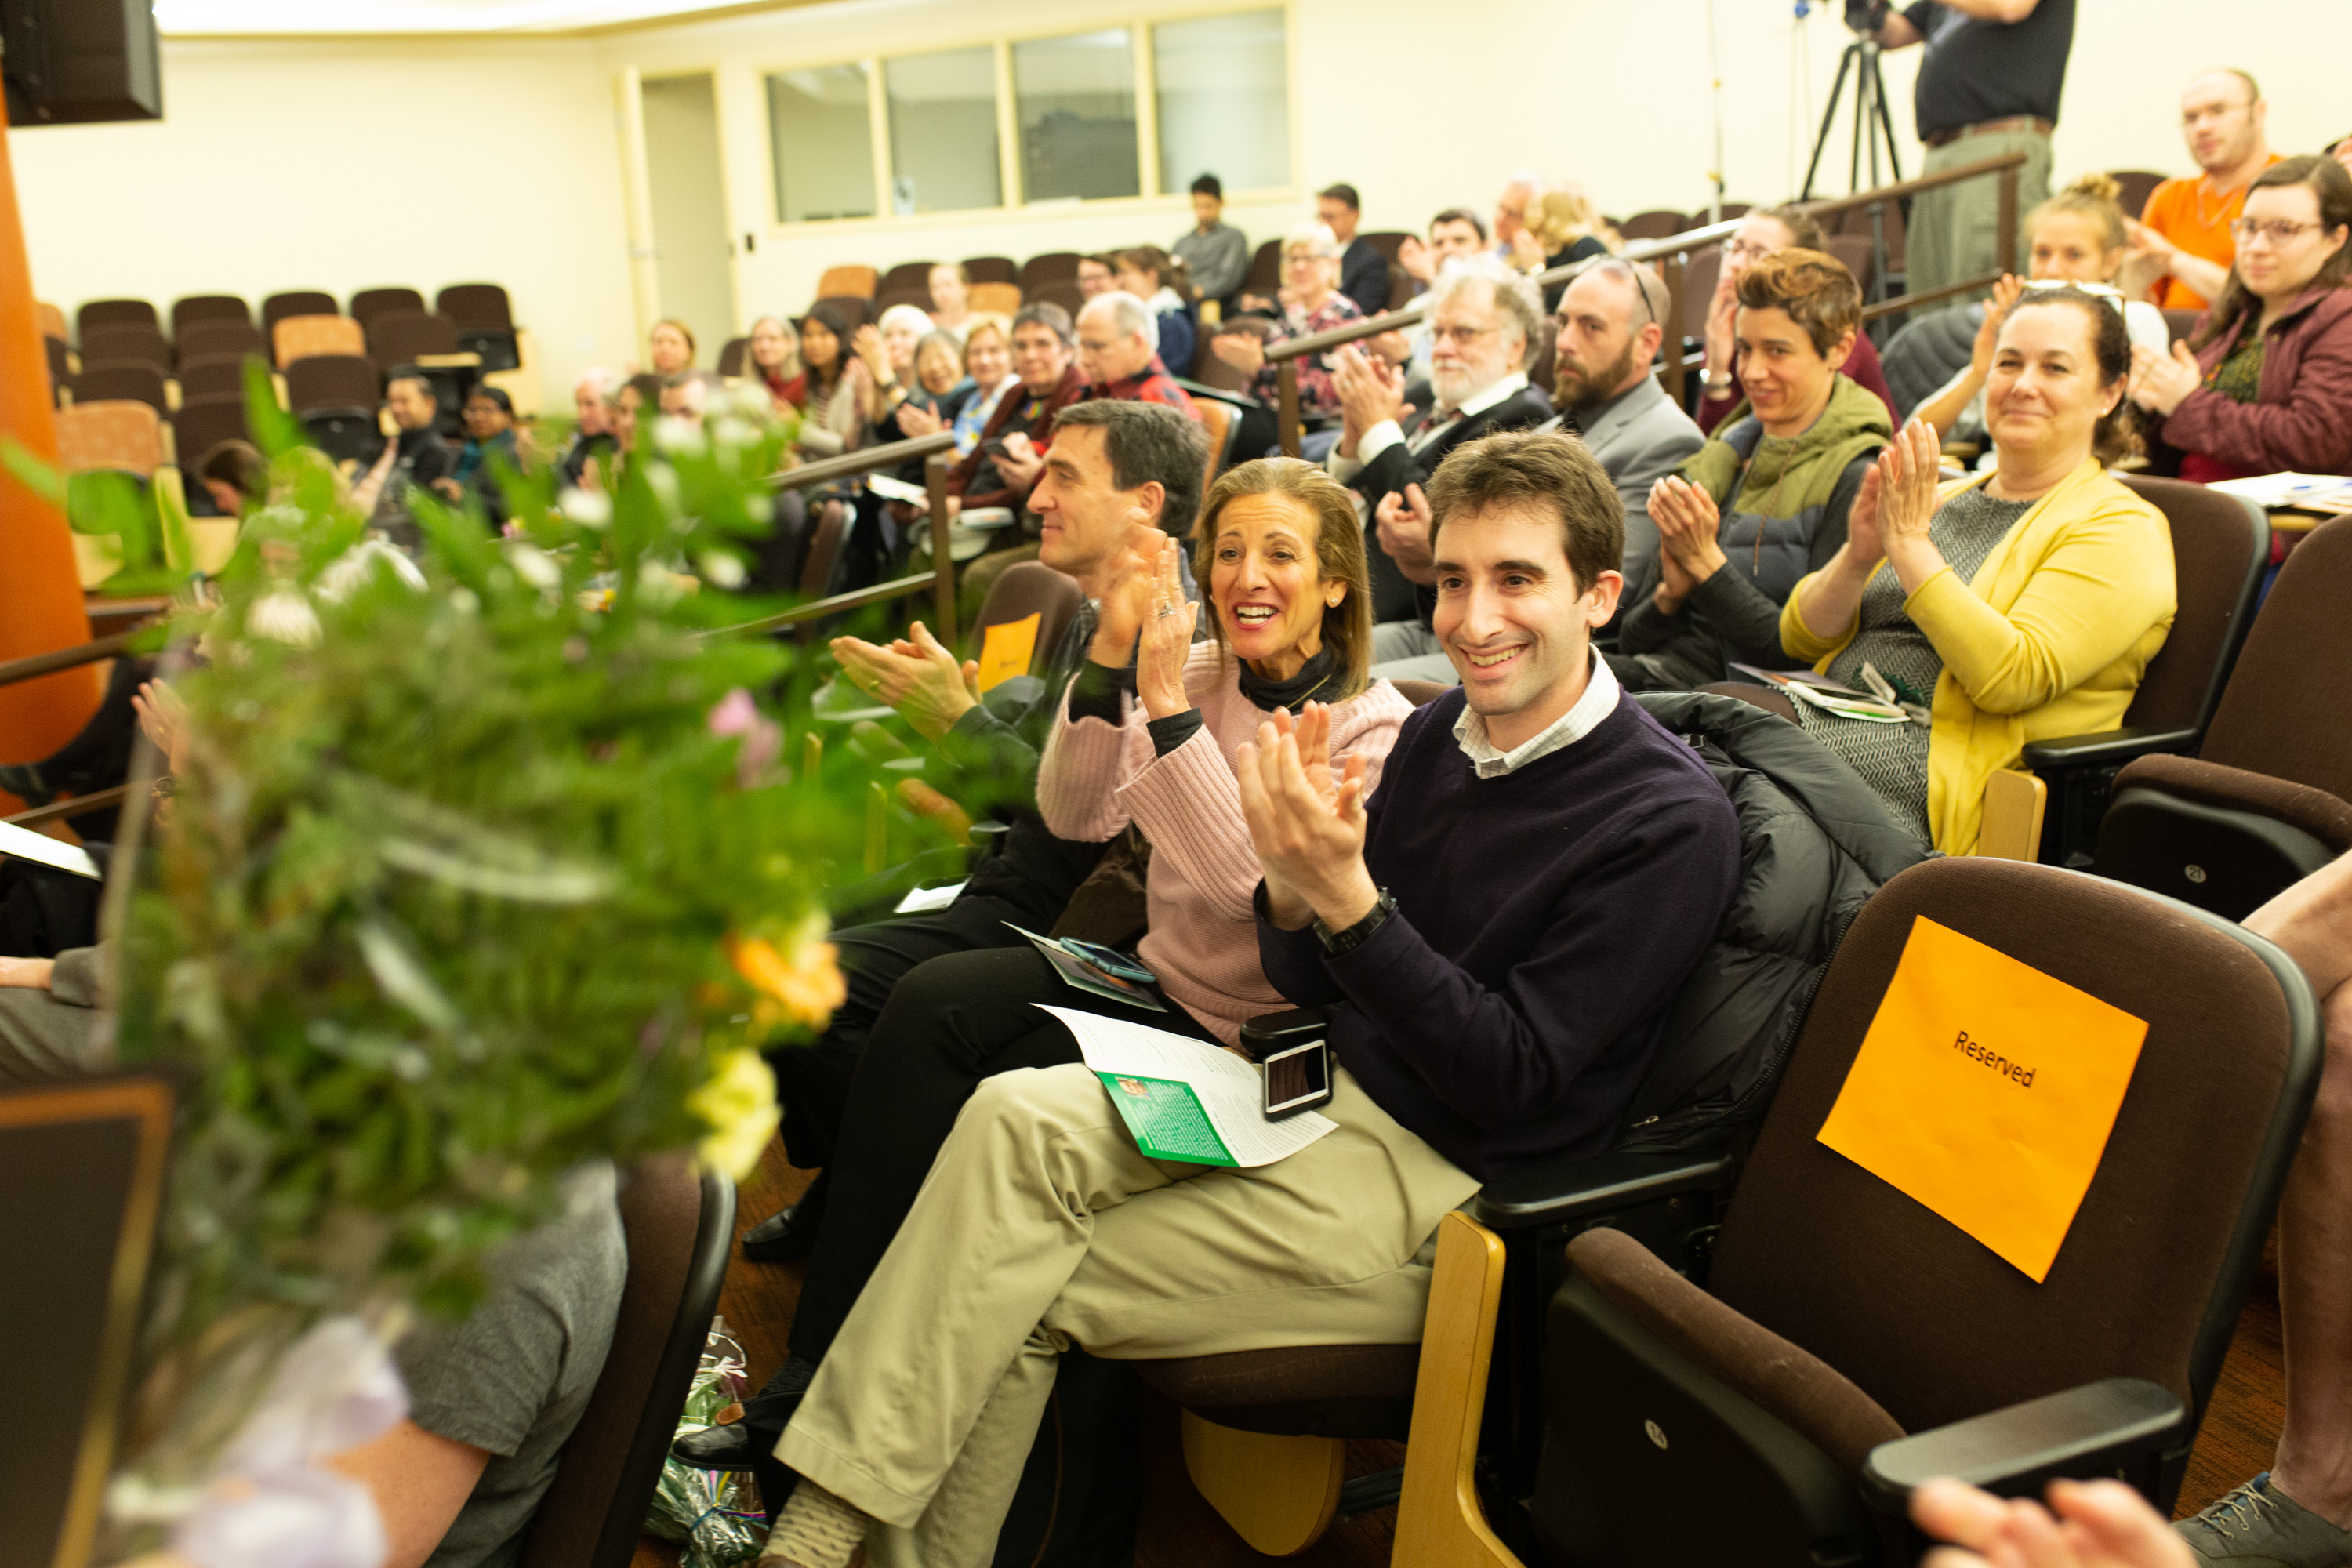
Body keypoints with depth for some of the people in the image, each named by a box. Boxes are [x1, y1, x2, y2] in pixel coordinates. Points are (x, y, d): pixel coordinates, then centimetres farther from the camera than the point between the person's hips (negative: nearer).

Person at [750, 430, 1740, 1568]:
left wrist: (1348, 895, -25)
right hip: (1317, 1089, 6)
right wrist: (1293, 886, -13)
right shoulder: (1440, 733, 6)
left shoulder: (1671, 823, -14)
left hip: (1440, 1181, -6)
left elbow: (1513, 1080, -17)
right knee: (1015, 1119, -17)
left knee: (1025, 1296, -15)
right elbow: (1306, 985, 10)